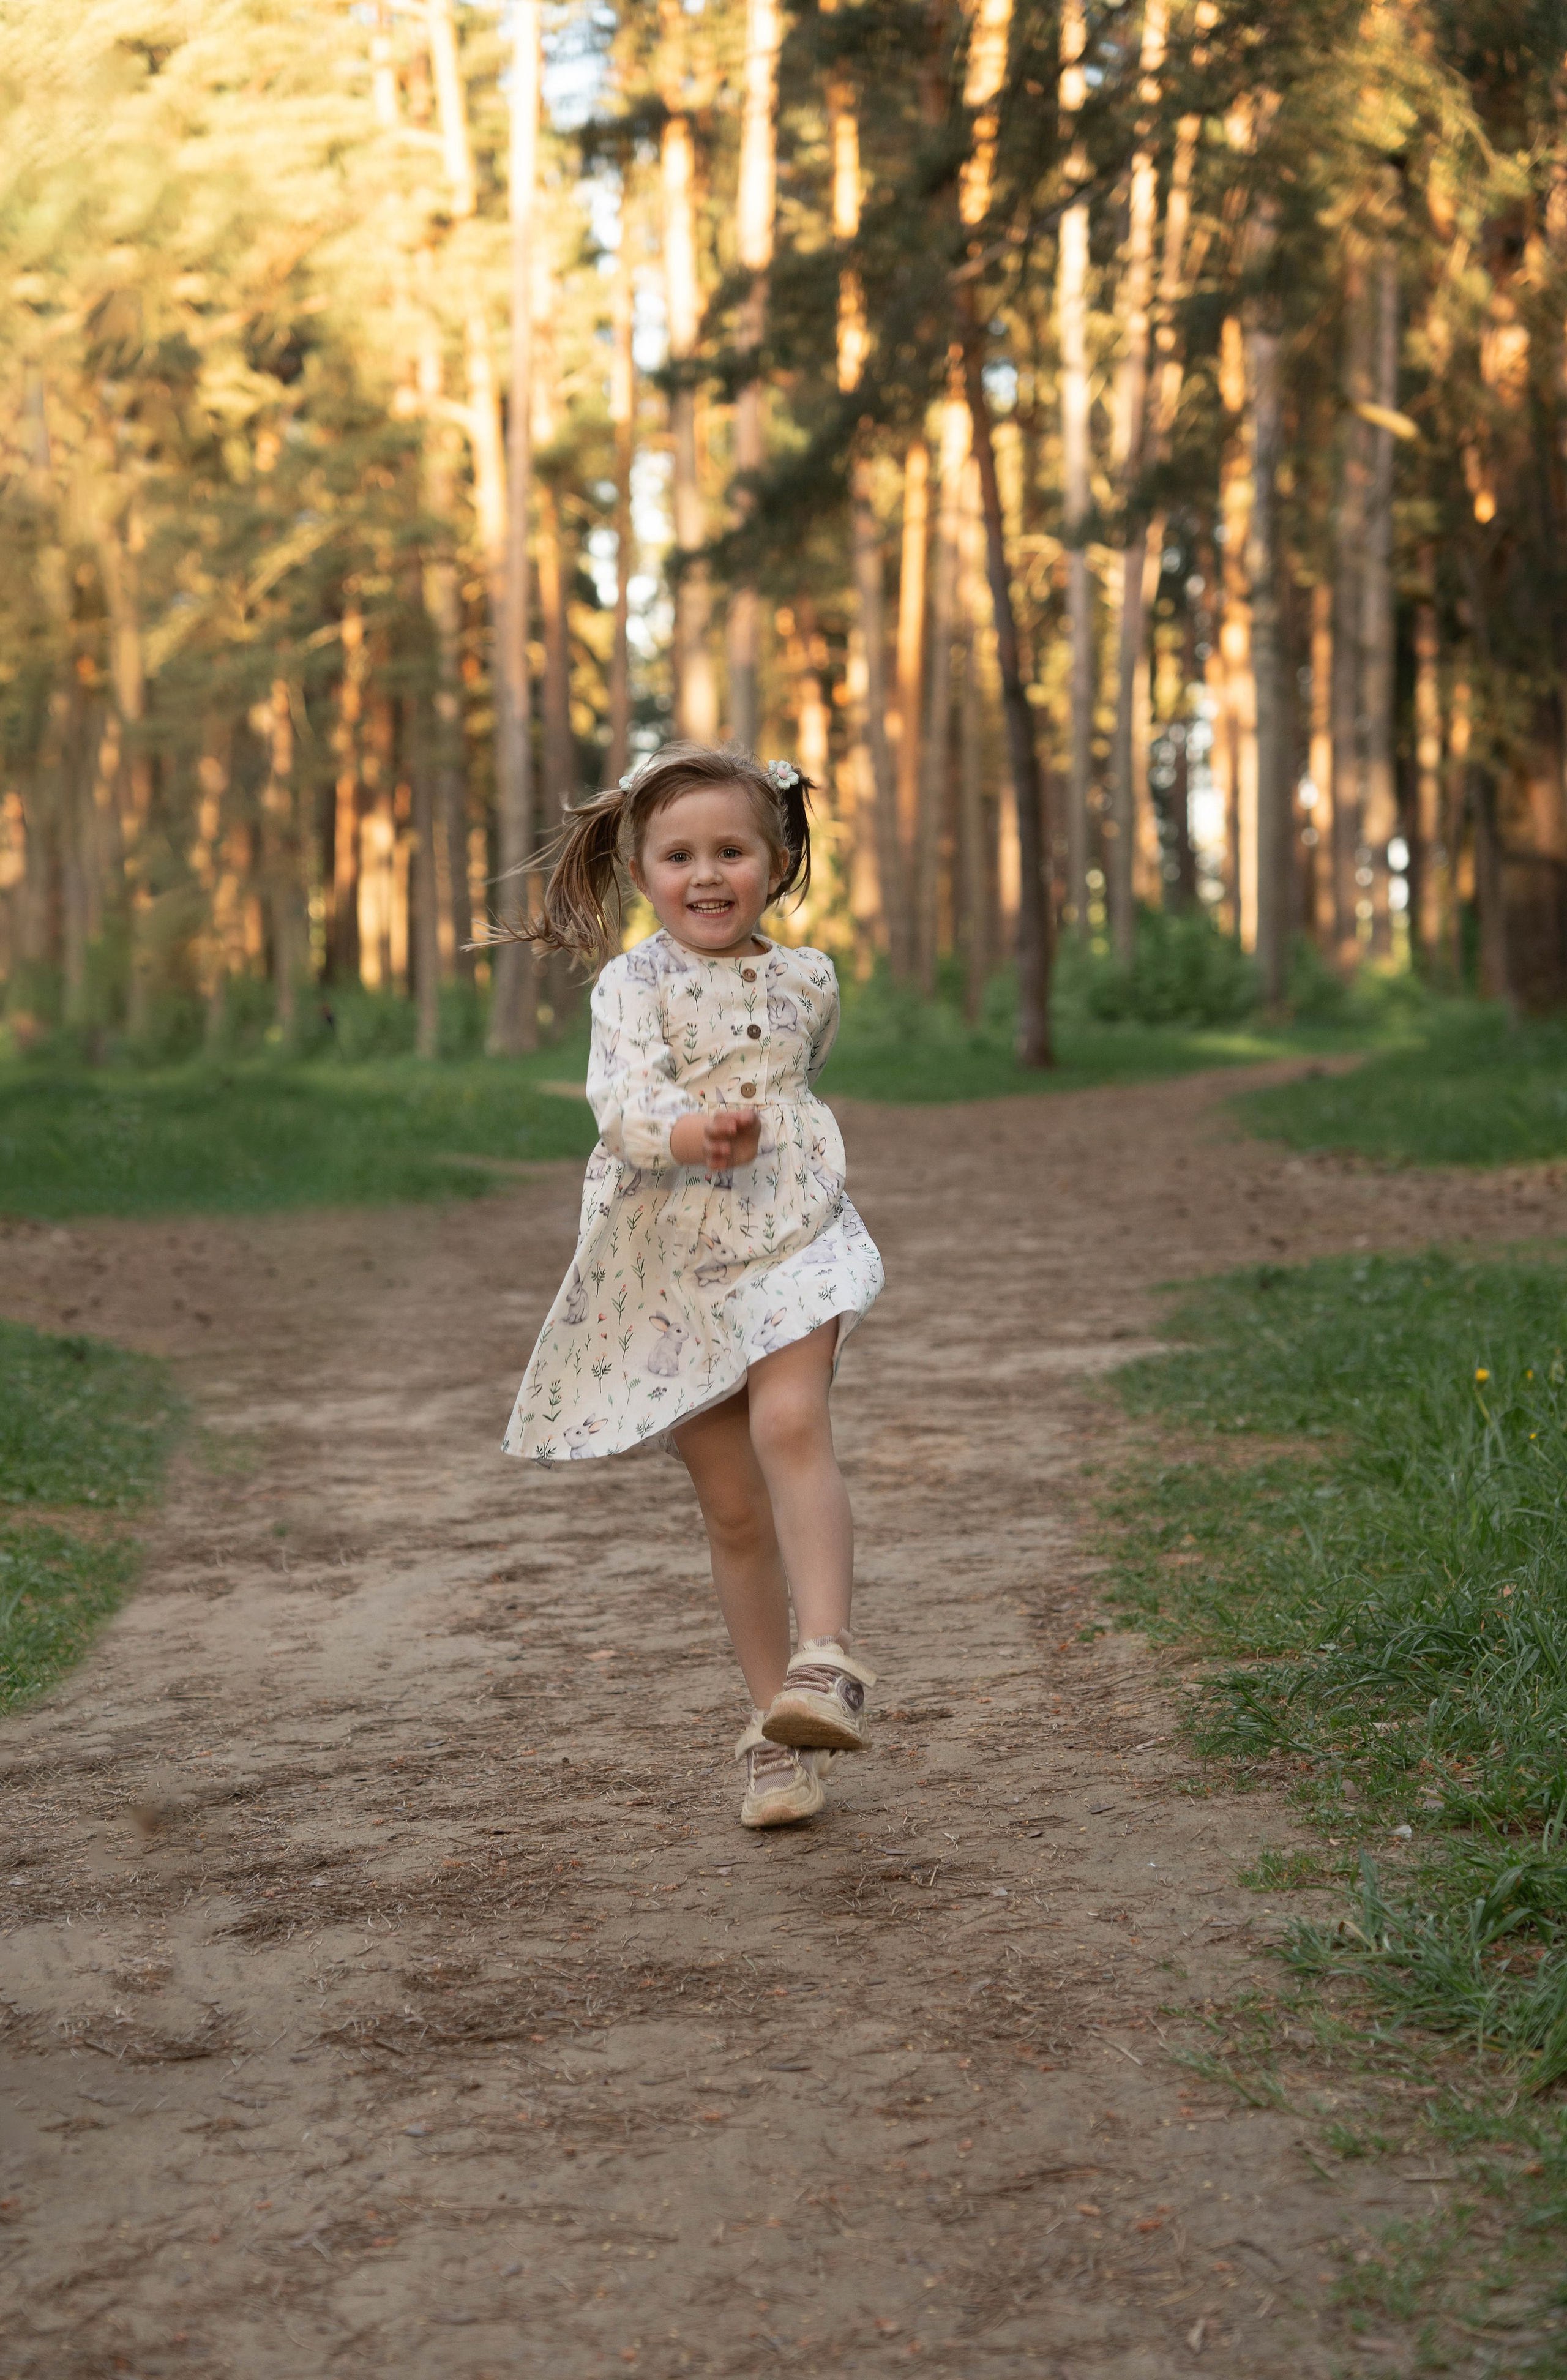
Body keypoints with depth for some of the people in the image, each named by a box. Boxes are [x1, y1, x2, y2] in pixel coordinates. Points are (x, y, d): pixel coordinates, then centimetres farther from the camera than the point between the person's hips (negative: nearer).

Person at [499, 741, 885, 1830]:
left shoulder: (807, 980, 7)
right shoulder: (635, 985, -5)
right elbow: (624, 1100, -23)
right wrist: (688, 1136, -41)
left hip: (791, 1242, 1)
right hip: (671, 1268, -1)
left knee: (791, 1423, -27)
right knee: (732, 1506, 5)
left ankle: (828, 1658, -30)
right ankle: (779, 1727, 15)